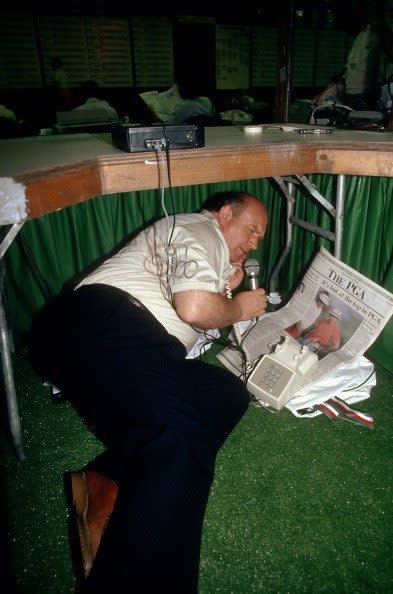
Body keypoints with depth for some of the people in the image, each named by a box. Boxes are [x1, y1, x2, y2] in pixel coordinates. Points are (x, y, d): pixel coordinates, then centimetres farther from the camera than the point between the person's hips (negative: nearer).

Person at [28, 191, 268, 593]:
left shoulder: (212, 255, 36)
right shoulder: (199, 229, 5)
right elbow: (194, 308, -13)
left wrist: (226, 287, 24)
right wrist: (239, 307, 7)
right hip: (101, 321, -10)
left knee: (226, 392, -10)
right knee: (182, 431, -30)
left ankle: (109, 482, -22)